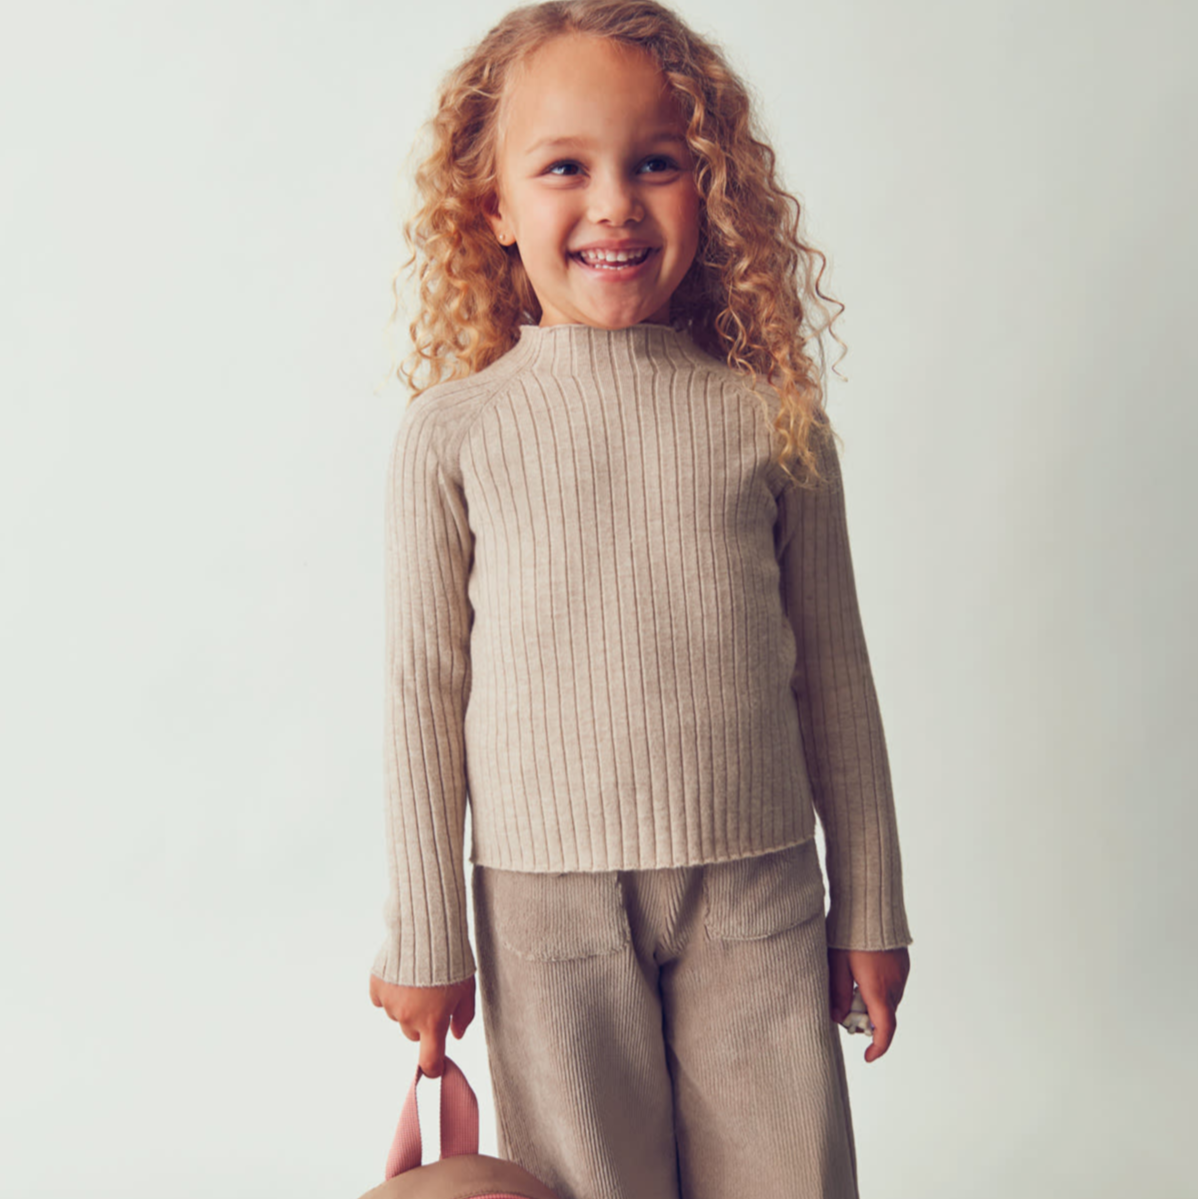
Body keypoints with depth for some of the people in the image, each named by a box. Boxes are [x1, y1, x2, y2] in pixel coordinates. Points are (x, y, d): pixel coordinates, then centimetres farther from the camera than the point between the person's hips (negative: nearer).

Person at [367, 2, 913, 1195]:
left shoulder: (770, 418, 1)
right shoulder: (453, 432, -2)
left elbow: (832, 672, 7)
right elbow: (425, 691, 1)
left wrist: (870, 906, 10)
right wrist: (424, 938, 4)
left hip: (757, 889, 1)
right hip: (545, 900, -1)